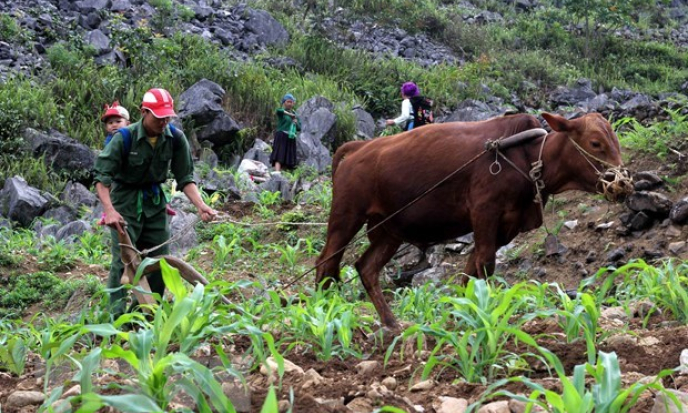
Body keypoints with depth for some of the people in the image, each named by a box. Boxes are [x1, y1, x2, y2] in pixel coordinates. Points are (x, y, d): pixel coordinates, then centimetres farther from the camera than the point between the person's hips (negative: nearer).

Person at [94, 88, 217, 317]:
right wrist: (109, 210, -35)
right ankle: (118, 315, -9)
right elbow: (102, 176, -21)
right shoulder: (125, 138, -21)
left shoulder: (175, 138, -10)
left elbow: (185, 177, -3)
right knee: (123, 259, -12)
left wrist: (200, 205, -18)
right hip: (126, 202, -5)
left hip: (154, 202, 5)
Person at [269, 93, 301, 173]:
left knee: (287, 162, 0)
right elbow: (278, 111, -24)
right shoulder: (281, 111, 2)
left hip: (291, 139, 7)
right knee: (279, 158, -20)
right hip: (282, 137, -7)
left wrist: (296, 123, -1)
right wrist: (290, 114, -27)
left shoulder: (294, 114, 21)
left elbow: (299, 128, 20)